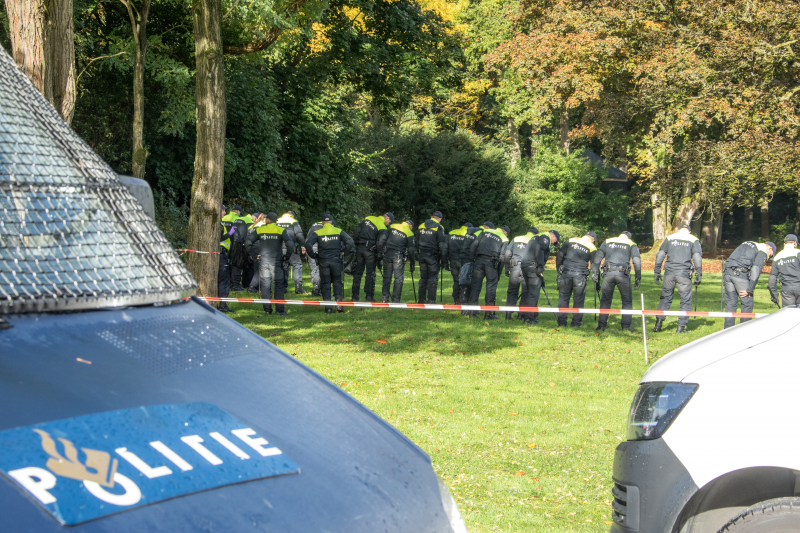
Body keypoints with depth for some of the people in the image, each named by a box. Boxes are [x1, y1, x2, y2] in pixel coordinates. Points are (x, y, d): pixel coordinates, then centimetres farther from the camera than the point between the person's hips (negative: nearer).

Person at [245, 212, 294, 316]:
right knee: (278, 286, 3)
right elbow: (290, 244, -11)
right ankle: (279, 310, -1)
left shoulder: (259, 230, 2)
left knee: (265, 286, 7)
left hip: (263, 261, 1)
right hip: (276, 262, -1)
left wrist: (254, 254, 6)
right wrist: (286, 256, 0)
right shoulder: (281, 230, -2)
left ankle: (267, 309, 8)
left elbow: (248, 242, 1)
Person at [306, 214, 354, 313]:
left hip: (323, 261, 0)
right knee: (337, 281, 10)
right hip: (336, 260, 0)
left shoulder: (318, 233, 3)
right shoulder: (338, 231, 4)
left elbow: (308, 244, -9)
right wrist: (345, 252, 5)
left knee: (326, 283, 6)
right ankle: (339, 303, -2)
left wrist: (313, 255, 2)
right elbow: (349, 241, -7)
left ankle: (328, 306, 2)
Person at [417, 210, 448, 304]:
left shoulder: (421, 226, 9)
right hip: (433, 256, -5)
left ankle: (422, 299, 14)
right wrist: (444, 259, -6)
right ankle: (431, 300, -2)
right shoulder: (439, 228, -8)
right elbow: (442, 245, -10)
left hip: (422, 254, 5)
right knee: (433, 278, 0)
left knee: (423, 278, 12)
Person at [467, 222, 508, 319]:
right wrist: (498, 274, 11)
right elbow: (503, 256, 7)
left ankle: (472, 310, 6)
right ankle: (488, 313, -1)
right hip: (492, 262, -2)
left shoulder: (485, 232, 18)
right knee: (491, 286, 2)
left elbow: (474, 245, 8)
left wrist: (472, 259, 12)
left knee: (475, 285, 7)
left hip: (479, 260, 2)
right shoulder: (504, 239, 14)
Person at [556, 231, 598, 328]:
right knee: (578, 299, 8)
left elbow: (560, 254, 4)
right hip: (580, 275, -1)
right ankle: (576, 322, 8)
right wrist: (597, 280, 6)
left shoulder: (571, 241, 8)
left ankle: (562, 321, 8)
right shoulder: (591, 248, 5)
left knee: (563, 297, 8)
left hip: (566, 273, 1)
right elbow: (594, 264, 3)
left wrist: (558, 268, 12)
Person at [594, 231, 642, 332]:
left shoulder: (607, 242, 20)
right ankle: (626, 326, 6)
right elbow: (637, 261, 5)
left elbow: (598, 256, 8)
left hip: (608, 274, 1)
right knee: (627, 301, 11)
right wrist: (638, 278, 7)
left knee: (605, 300, 10)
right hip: (623, 275, -1)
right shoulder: (632, 245, 16)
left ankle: (601, 325, 4)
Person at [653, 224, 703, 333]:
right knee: (685, 300, 6)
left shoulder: (669, 238, 14)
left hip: (669, 272, 2)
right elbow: (697, 257, 0)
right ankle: (681, 326, 2)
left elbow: (660, 255, 9)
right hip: (684, 274, -2)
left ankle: (659, 322, 1)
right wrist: (699, 275, 1)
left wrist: (657, 271, 10)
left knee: (665, 298, 12)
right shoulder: (694, 240, 10)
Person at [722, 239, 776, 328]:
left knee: (730, 302, 12)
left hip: (728, 271, 7)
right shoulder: (763, 252, 4)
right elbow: (756, 271, -7)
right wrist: (749, 290, -8)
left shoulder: (746, 244, 29)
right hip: (740, 274, -7)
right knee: (747, 303, 5)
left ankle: (728, 328, 11)